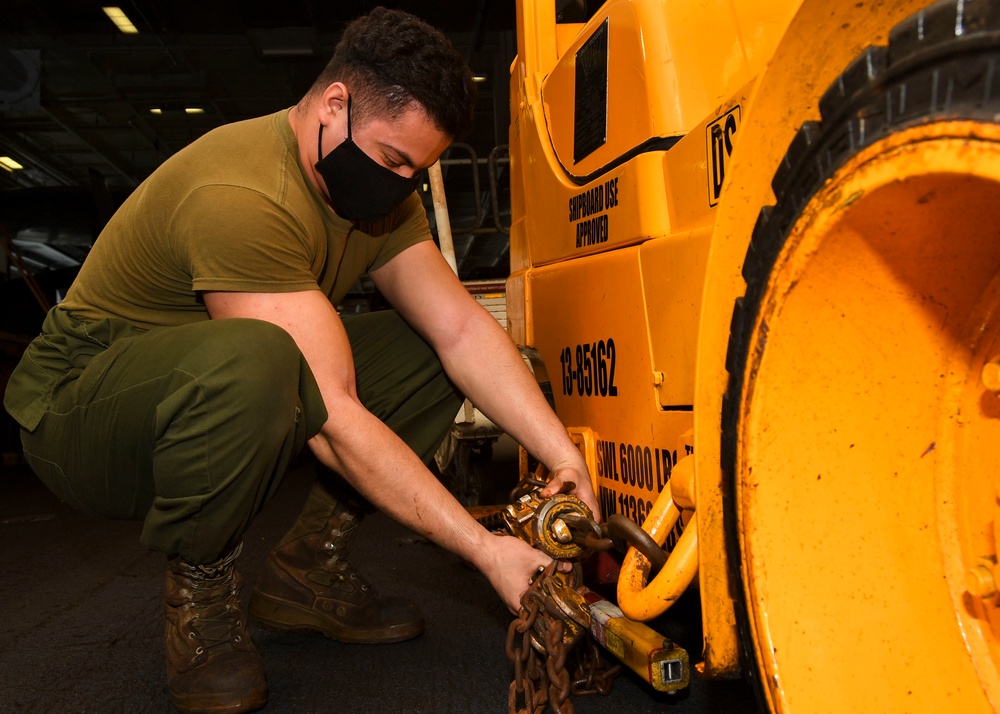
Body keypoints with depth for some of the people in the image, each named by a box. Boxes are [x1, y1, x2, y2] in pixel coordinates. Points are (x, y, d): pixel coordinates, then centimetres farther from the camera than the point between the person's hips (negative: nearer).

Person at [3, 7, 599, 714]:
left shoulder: (380, 189, -2)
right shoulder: (239, 196, -30)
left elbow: (462, 327, -8)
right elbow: (333, 419, -34)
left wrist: (564, 454, -19)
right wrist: (484, 548, -31)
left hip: (227, 406, 8)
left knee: (429, 356, -6)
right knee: (248, 358, -41)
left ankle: (306, 569, 2)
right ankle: (198, 592, -12)